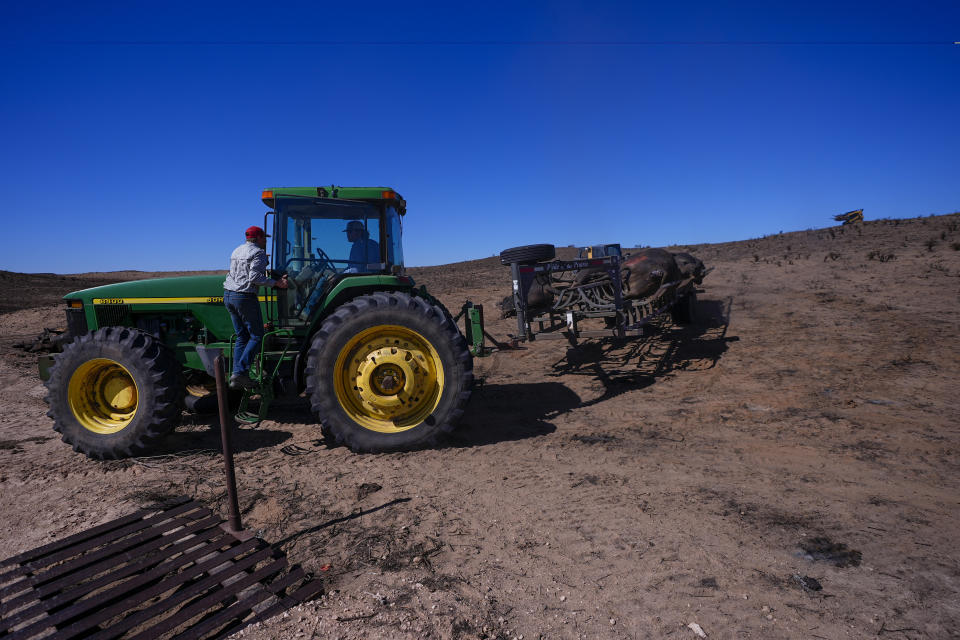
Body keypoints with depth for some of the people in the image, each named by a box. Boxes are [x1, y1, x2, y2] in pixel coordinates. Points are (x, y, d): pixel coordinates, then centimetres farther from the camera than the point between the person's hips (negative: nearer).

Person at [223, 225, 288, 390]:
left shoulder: (236, 251, 19)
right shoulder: (258, 253, -7)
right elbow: (255, 278, -18)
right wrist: (276, 283, -16)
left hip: (228, 295, 8)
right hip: (245, 297, -8)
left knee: (242, 336, 12)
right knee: (256, 336, -1)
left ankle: (236, 374, 7)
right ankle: (241, 372, -10)